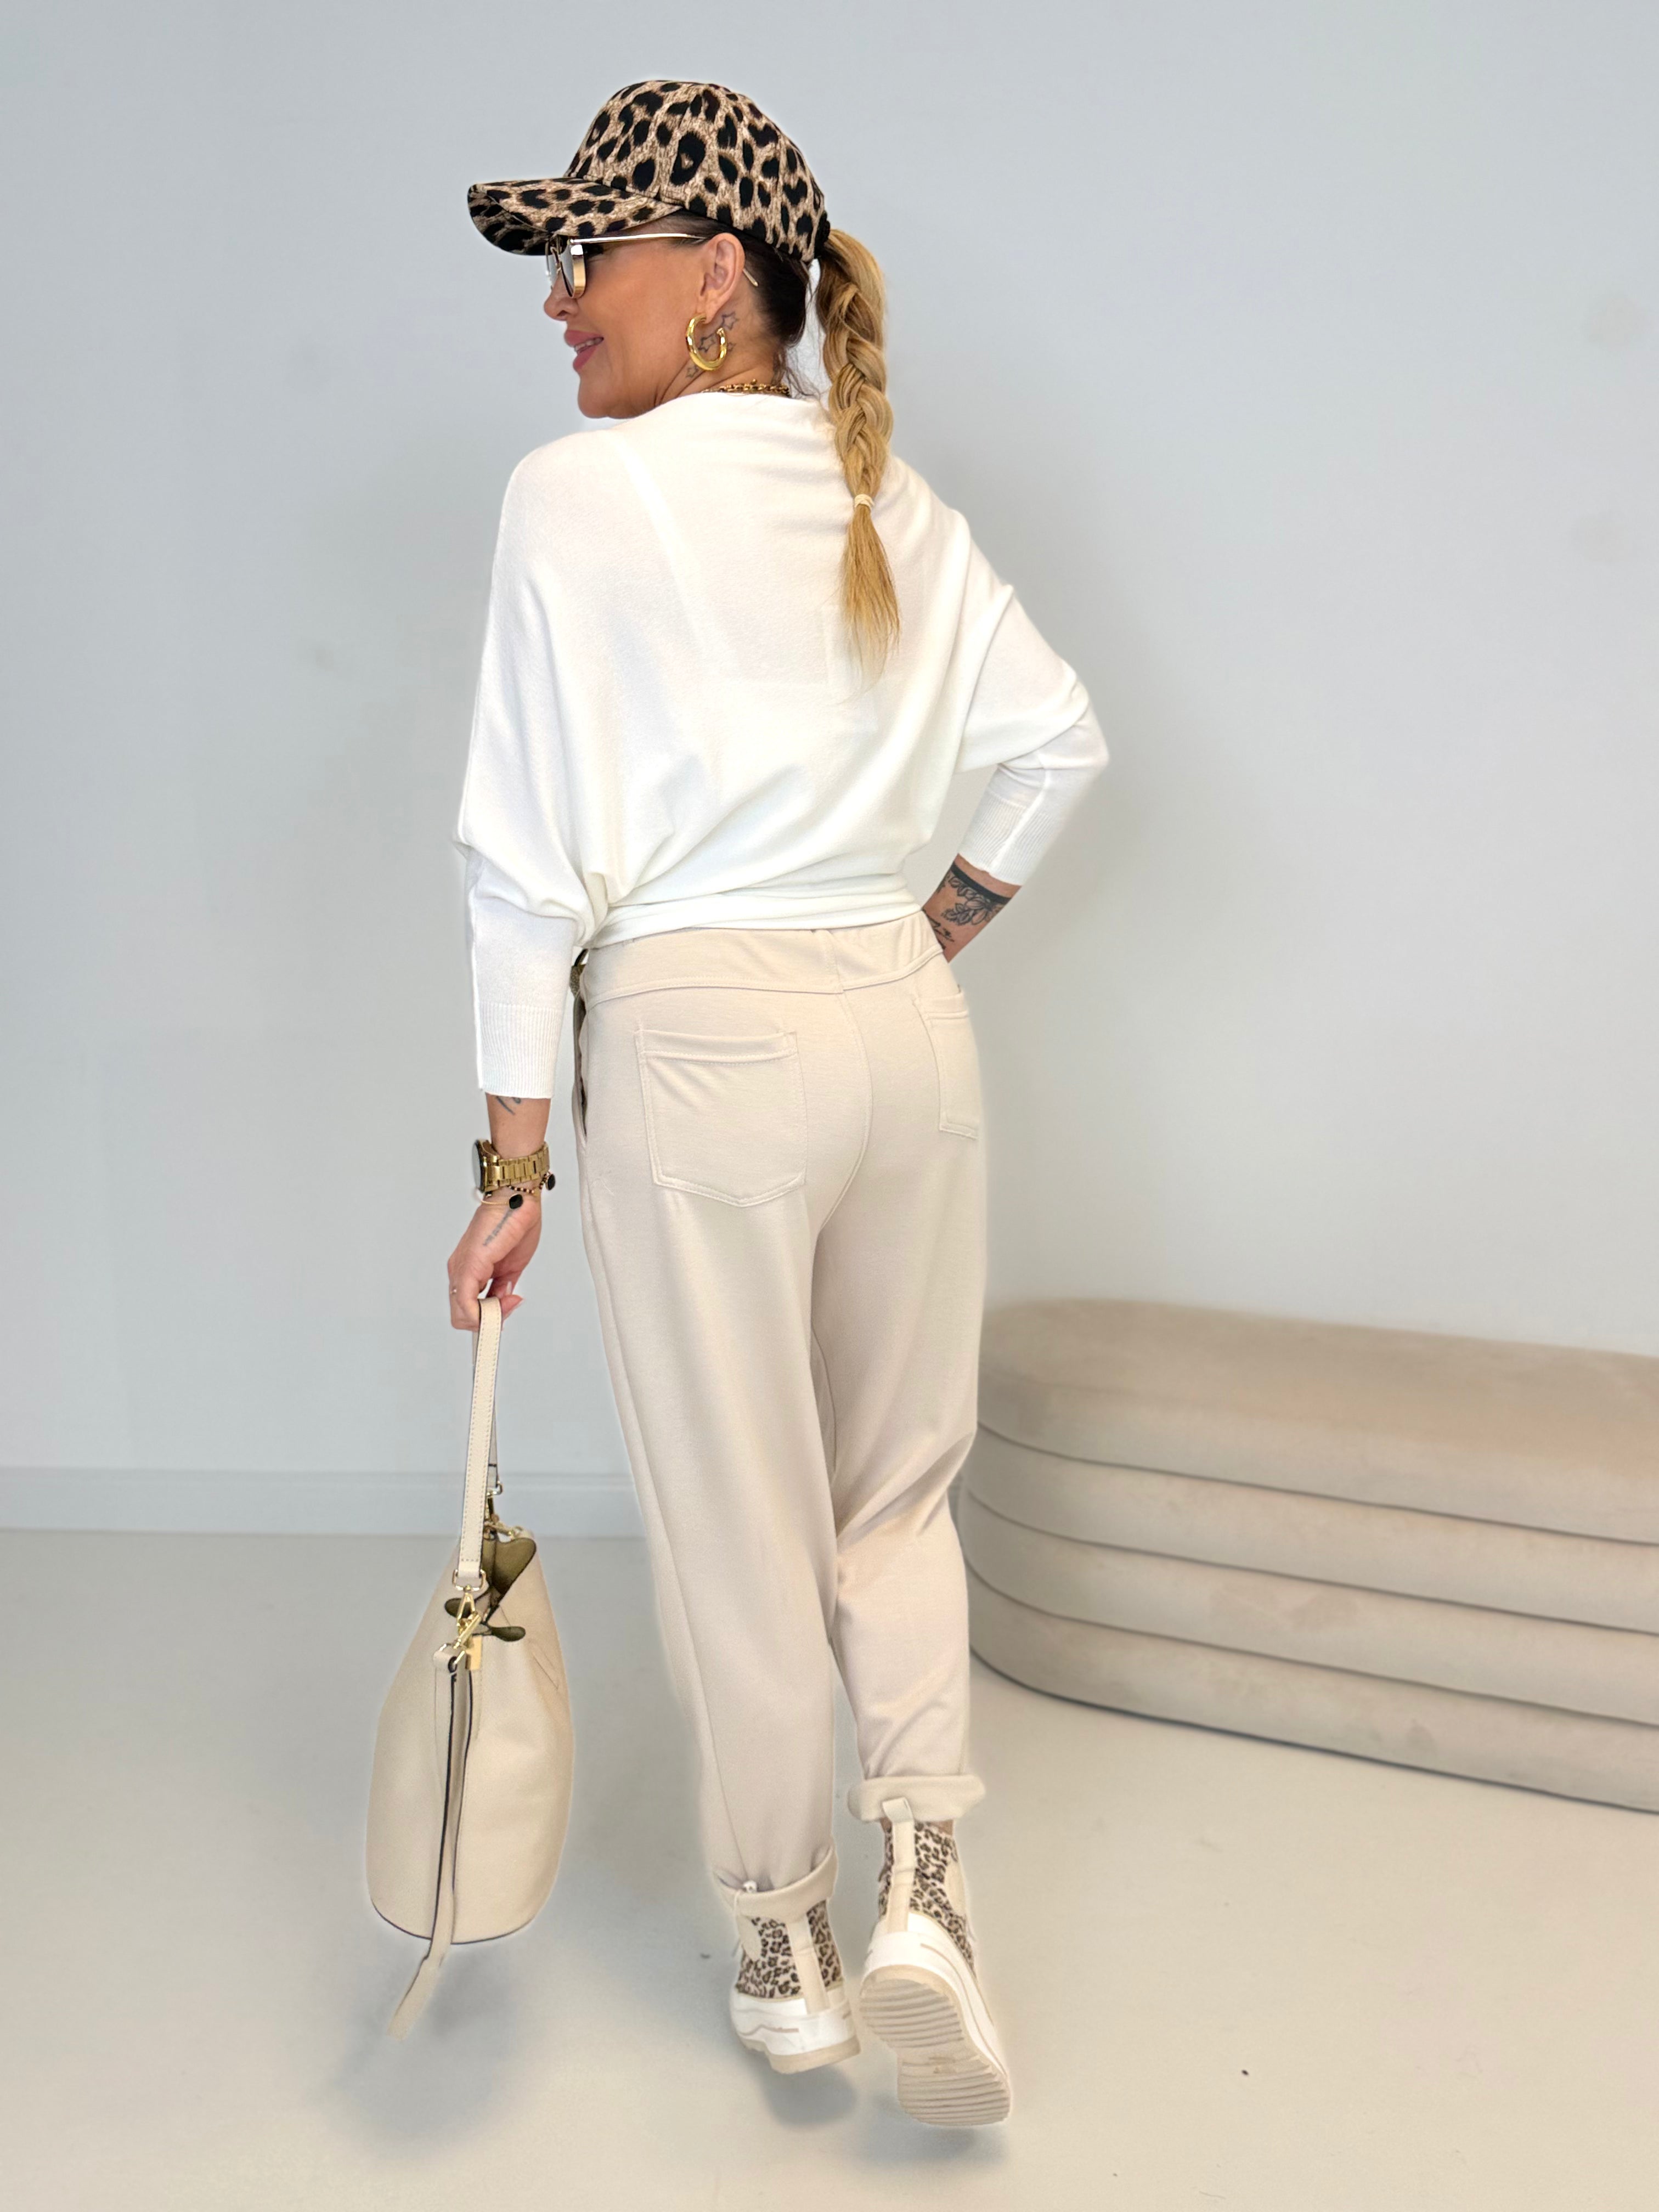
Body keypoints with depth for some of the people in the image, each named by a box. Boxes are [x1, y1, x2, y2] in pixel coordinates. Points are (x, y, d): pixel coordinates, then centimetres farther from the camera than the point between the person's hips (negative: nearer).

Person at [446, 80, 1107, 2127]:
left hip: (702, 1039, -5)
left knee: (739, 1533, 10)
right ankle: (924, 1882, 10)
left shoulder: (580, 495, -8)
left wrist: (513, 1162, -7)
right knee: (896, 1492, 21)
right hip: (907, 1028, 5)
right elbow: (1060, 743, 14)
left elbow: (535, 859, -11)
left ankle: (781, 1952, 28)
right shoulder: (897, 507, 9)